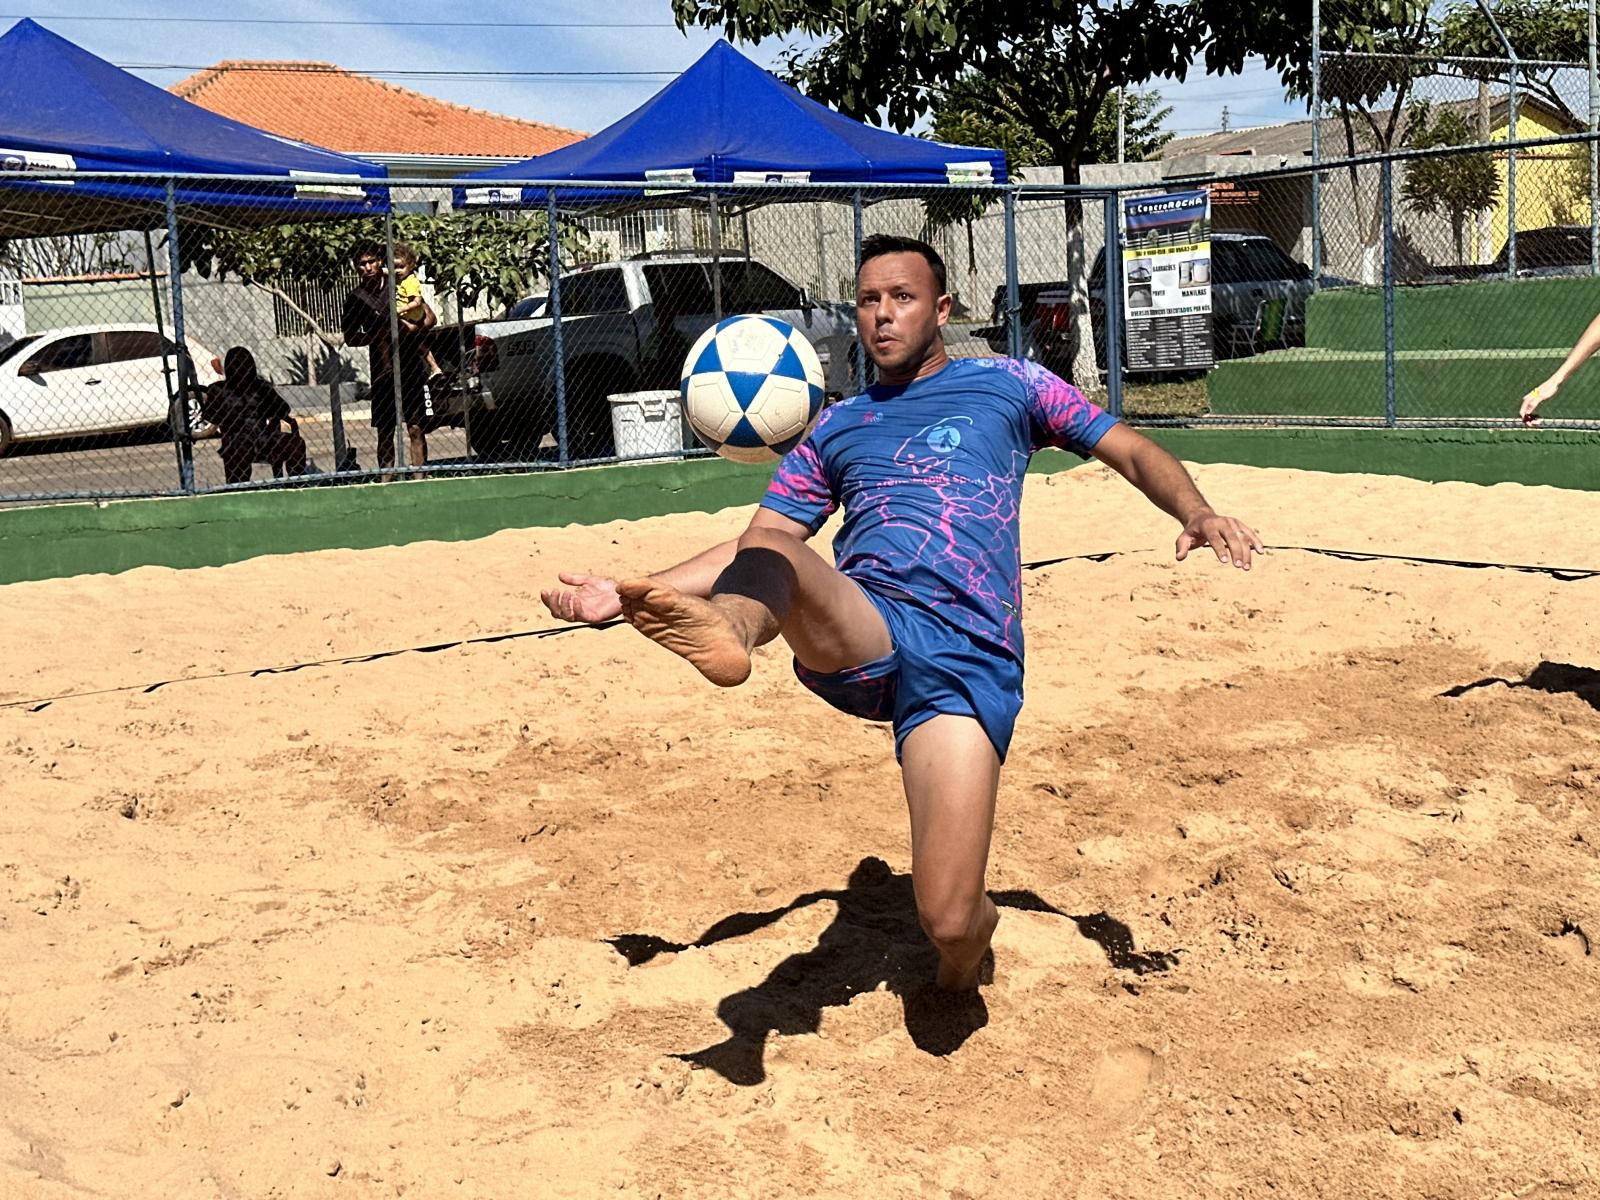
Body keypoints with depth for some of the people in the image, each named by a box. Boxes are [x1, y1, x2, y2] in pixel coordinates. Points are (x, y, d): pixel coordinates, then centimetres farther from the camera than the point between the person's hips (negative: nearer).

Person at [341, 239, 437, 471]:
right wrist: (377, 335, -8)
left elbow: (431, 319, 8)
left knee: (416, 429, -2)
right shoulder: (355, 297, 4)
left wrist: (413, 328, -12)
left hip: (411, 366, 0)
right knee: (385, 433, 5)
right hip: (383, 371, 0)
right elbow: (350, 338, 9)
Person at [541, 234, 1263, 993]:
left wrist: (1195, 513, -4)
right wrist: (628, 595, 8)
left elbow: (1131, 452, 18)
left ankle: (973, 929, 20)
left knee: (948, 922, -15)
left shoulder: (1006, 384, 19)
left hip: (967, 657, -3)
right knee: (769, 558, -32)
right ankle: (726, 631, -66)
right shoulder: (833, 430, 25)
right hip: (855, 633, 3)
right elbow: (756, 544, 21)